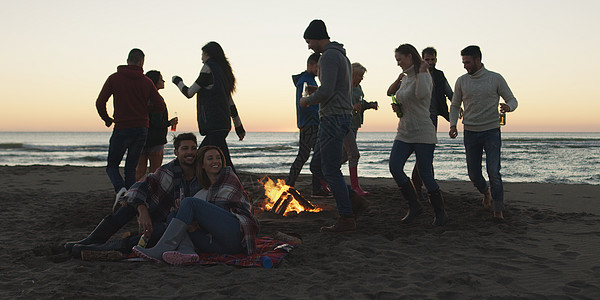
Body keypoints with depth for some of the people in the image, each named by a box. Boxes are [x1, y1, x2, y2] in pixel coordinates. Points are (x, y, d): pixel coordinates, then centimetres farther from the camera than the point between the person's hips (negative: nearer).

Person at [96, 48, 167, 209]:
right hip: (141, 129, 2)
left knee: (112, 165, 11)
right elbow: (161, 105, 0)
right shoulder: (146, 82, 3)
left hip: (121, 129, -2)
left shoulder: (114, 78, -1)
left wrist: (106, 119, 13)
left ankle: (120, 189, -17)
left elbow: (100, 102, -5)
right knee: (131, 167, 13)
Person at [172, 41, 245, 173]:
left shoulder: (208, 68, -5)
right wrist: (239, 126, 26)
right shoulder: (223, 71, 20)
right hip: (224, 124, 9)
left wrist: (178, 81, 19)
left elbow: (189, 93, -1)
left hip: (214, 124, -9)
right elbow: (230, 103, 23)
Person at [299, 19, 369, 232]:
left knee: (331, 171, -5)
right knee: (317, 166, 13)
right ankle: (355, 201, 12)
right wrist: (314, 98, 19)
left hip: (333, 118, -10)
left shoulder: (329, 56, -13)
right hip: (341, 117, 10)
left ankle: (346, 218, 1)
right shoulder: (341, 56, 20)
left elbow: (326, 91, -23)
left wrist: (307, 100, -6)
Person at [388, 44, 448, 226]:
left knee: (425, 174, -5)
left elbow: (421, 94, -32)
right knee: (394, 167, -12)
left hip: (423, 133, -7)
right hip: (404, 133, 7)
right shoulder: (405, 79, 15)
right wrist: (397, 106, 7)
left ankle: (440, 214, 13)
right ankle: (414, 206, 2)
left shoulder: (424, 76, -9)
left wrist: (421, 71, -21)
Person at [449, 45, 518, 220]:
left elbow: (512, 99, 3)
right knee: (473, 174, 7)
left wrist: (508, 106, -21)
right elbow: (455, 106, 13)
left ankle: (498, 210, -1)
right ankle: (486, 192, 40)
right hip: (470, 133, 3)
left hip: (491, 131, -3)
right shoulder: (461, 81, 4)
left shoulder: (496, 79, -2)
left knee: (493, 172, -13)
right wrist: (453, 125, -4)